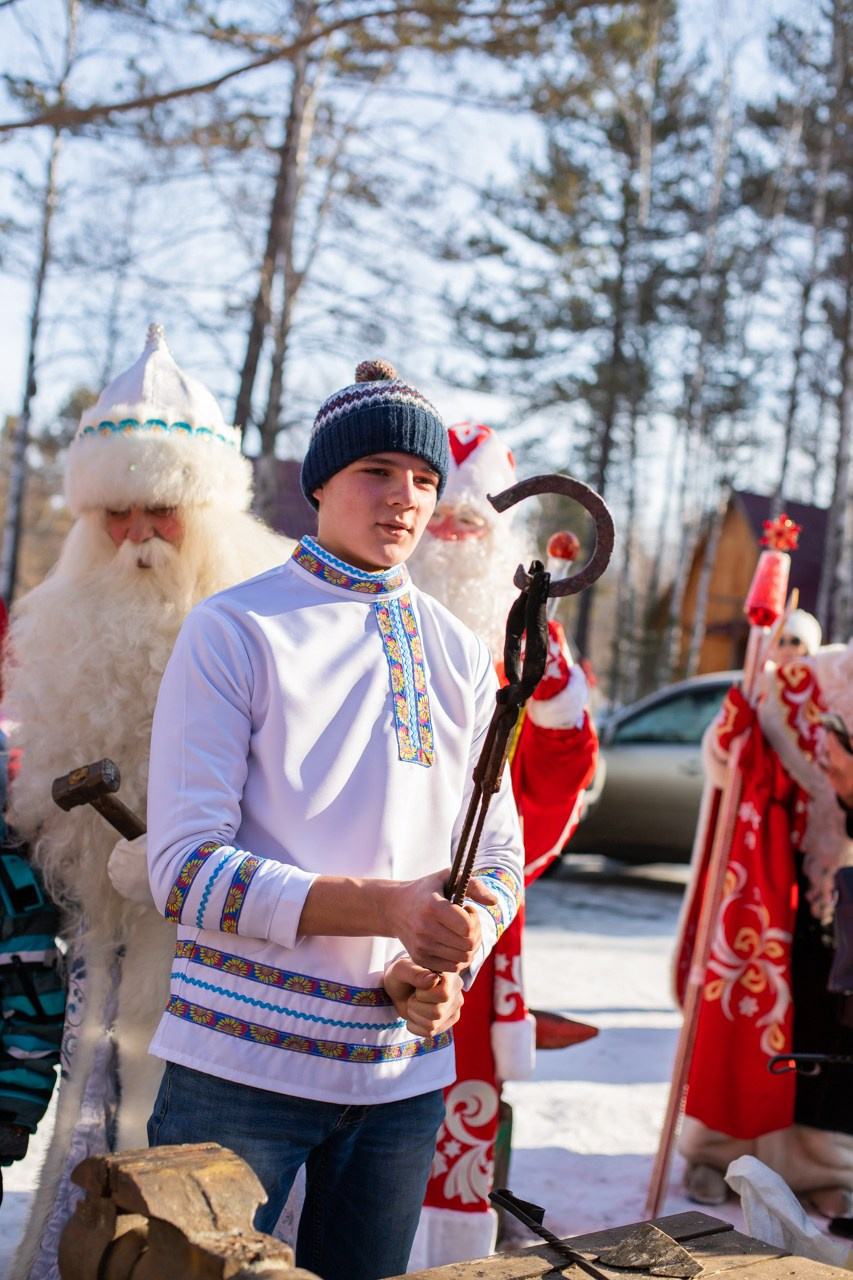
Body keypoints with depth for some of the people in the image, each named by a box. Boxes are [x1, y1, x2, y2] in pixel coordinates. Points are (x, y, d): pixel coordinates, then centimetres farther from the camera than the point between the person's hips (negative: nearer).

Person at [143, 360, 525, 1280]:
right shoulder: (234, 630, -6)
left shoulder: (460, 655, 10)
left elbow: (499, 858, 10)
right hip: (243, 1065, -4)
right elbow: (183, 868, -13)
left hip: (407, 1077, 5)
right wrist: (387, 904, -23)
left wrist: (449, 968, -11)